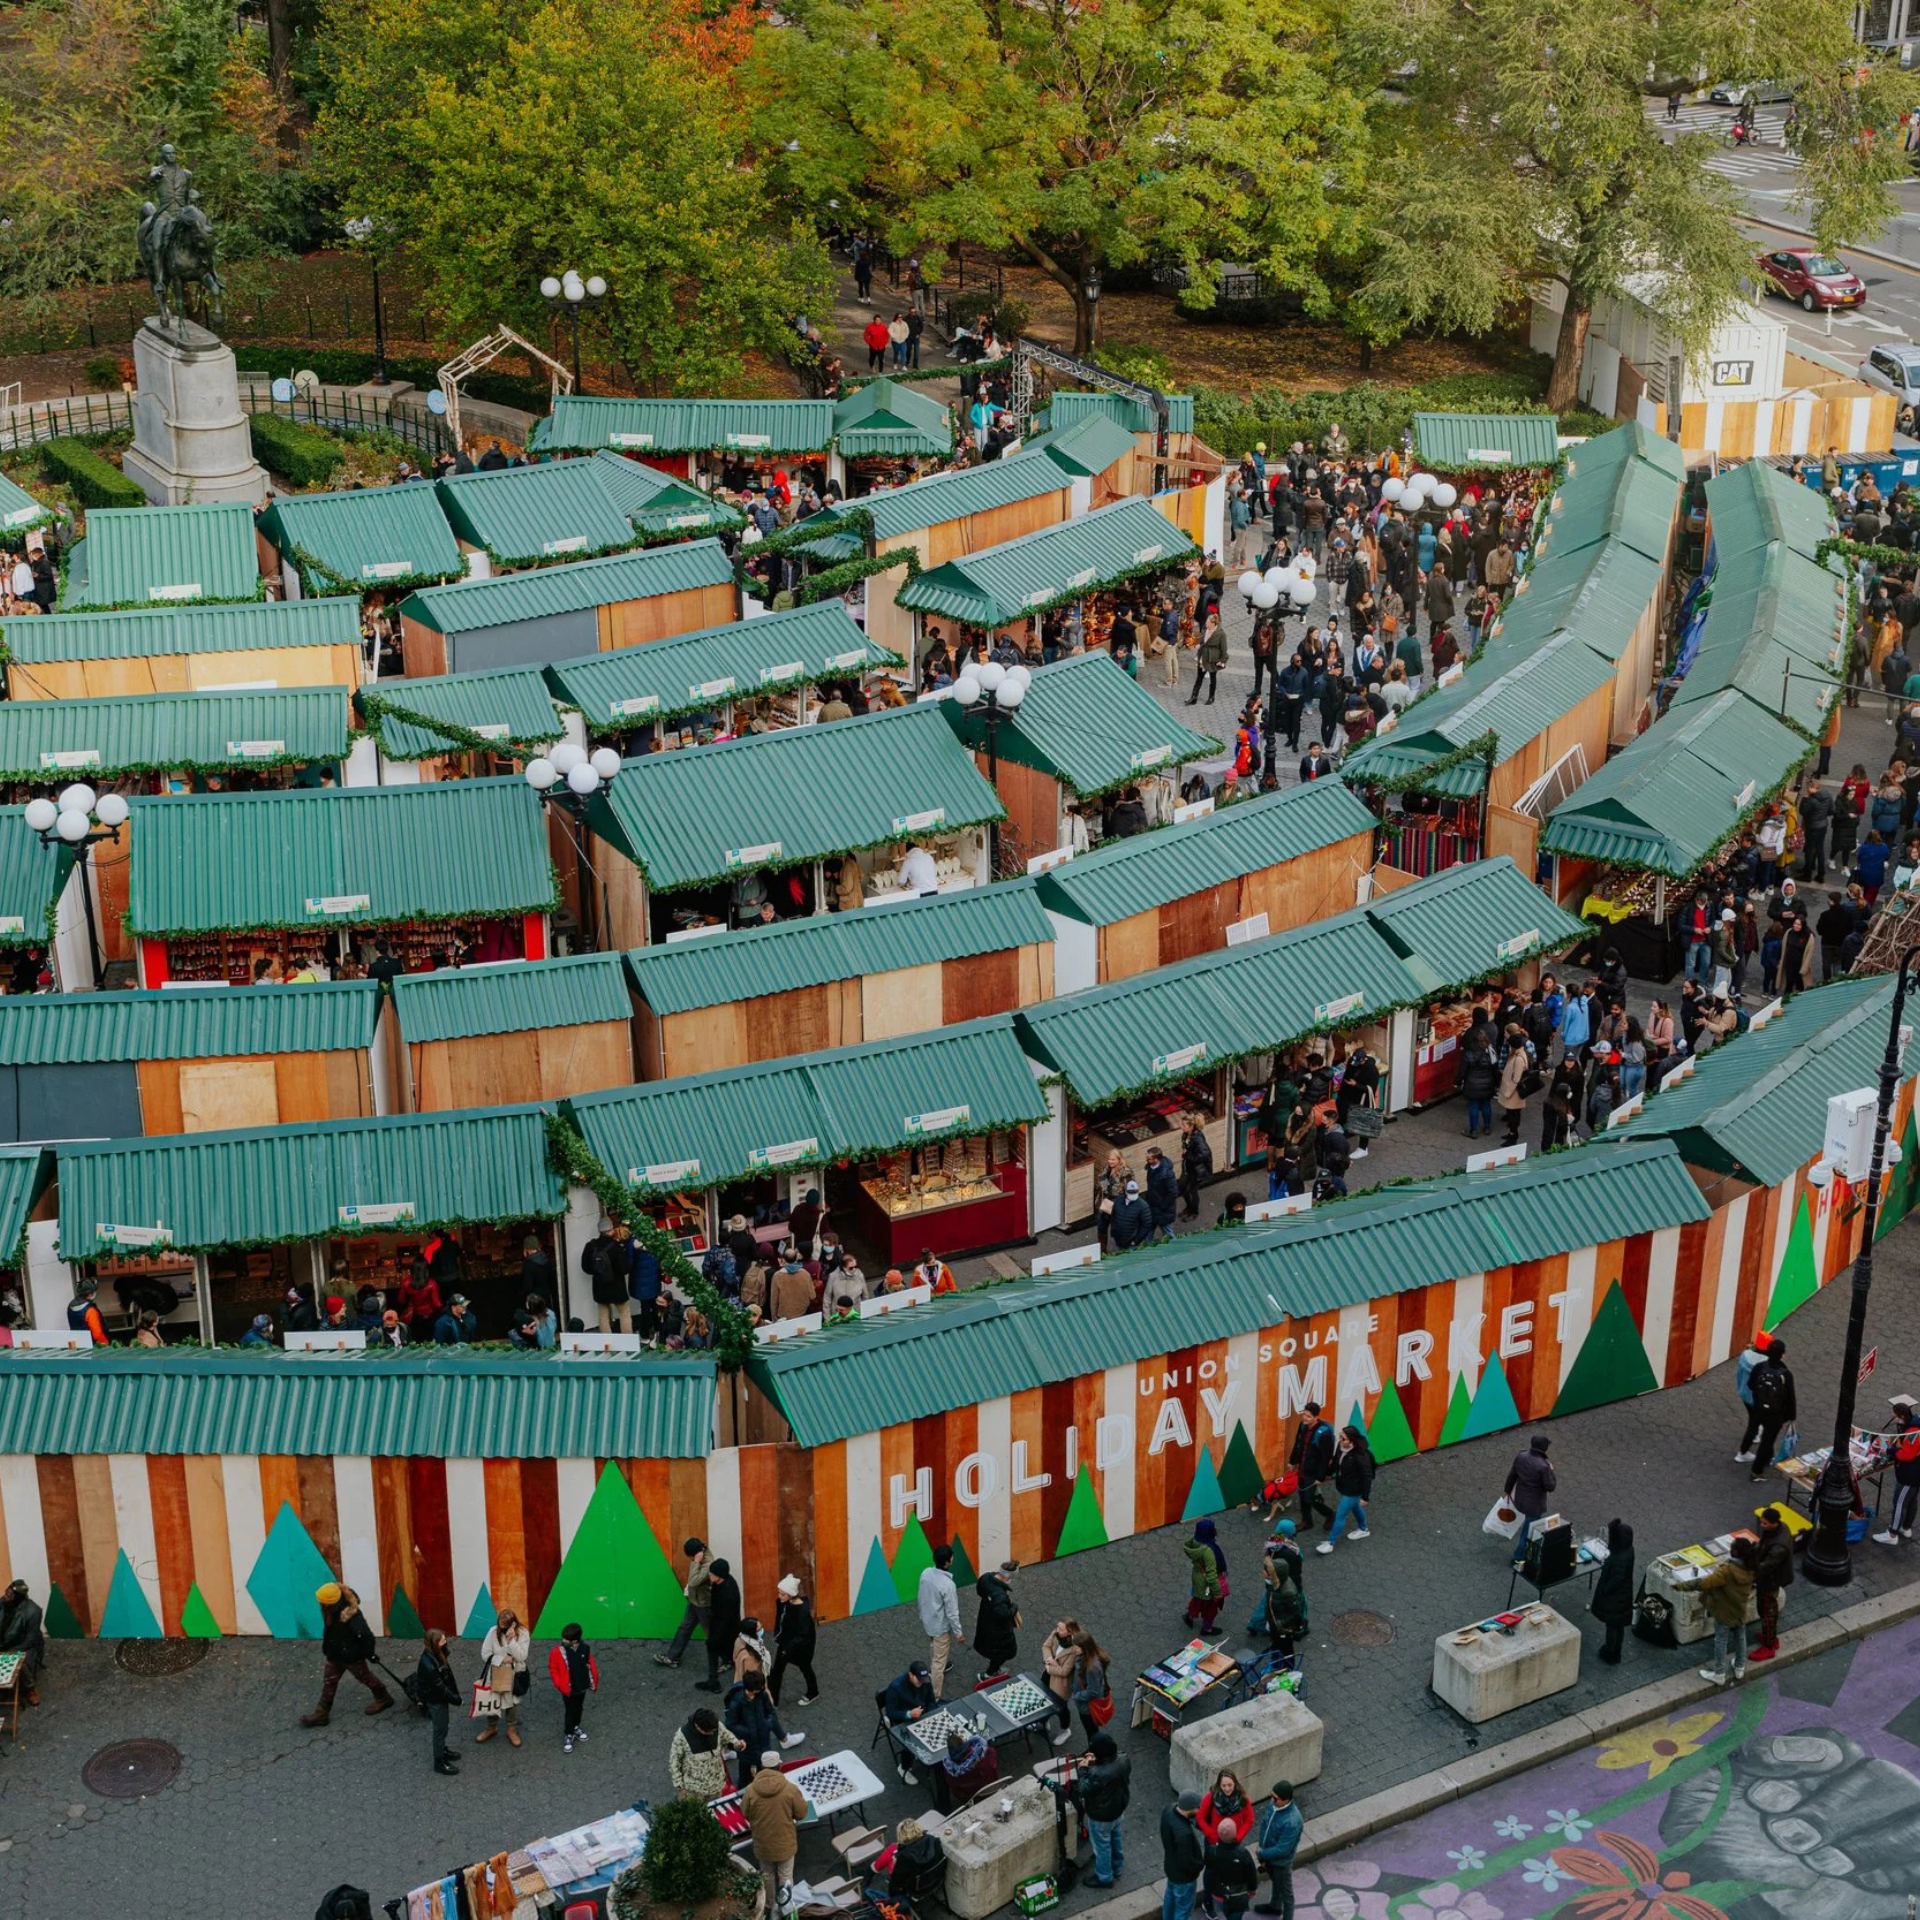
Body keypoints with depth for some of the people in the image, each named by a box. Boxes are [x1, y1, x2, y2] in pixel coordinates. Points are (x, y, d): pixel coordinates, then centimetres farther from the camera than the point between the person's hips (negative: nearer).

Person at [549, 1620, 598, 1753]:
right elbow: (552, 1669, -10)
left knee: (579, 1708, 23)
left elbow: (591, 1666, -1)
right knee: (570, 1711, 5)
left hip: (582, 1687, 3)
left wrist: (594, 1682, 3)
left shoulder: (585, 1649, -13)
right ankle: (569, 1735, 21)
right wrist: (559, 1684, -15)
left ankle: (576, 1727, 46)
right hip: (568, 1689, -3)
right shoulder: (558, 1652, -21)